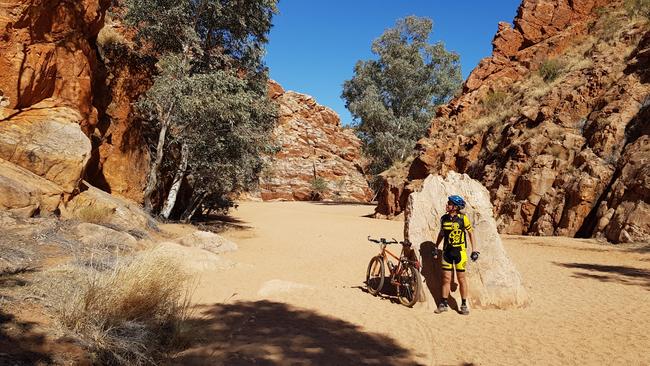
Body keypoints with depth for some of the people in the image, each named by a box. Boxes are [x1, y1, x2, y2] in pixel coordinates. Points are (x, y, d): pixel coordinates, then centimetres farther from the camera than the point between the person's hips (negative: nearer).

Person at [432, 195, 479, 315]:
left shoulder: (463, 218, -8)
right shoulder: (444, 218, 3)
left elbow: (471, 233, 1)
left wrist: (474, 250, -4)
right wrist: (435, 247, 18)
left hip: (459, 251, -3)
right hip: (447, 251, 3)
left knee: (461, 278, 3)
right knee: (446, 278, 6)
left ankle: (464, 305, 15)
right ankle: (444, 303, 15)